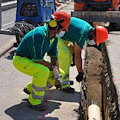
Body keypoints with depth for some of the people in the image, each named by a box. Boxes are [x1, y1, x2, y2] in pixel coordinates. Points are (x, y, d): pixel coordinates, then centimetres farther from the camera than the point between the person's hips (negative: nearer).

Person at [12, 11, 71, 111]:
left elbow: (54, 56, 2)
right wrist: (52, 67, -20)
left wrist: (58, 75, -5)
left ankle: (30, 89, 17)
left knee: (61, 73, 7)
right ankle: (34, 101, -19)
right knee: (43, 71, -36)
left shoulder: (54, 36, -2)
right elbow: (37, 60, -30)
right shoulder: (39, 34, -31)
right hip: (21, 60, -9)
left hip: (35, 60, 9)